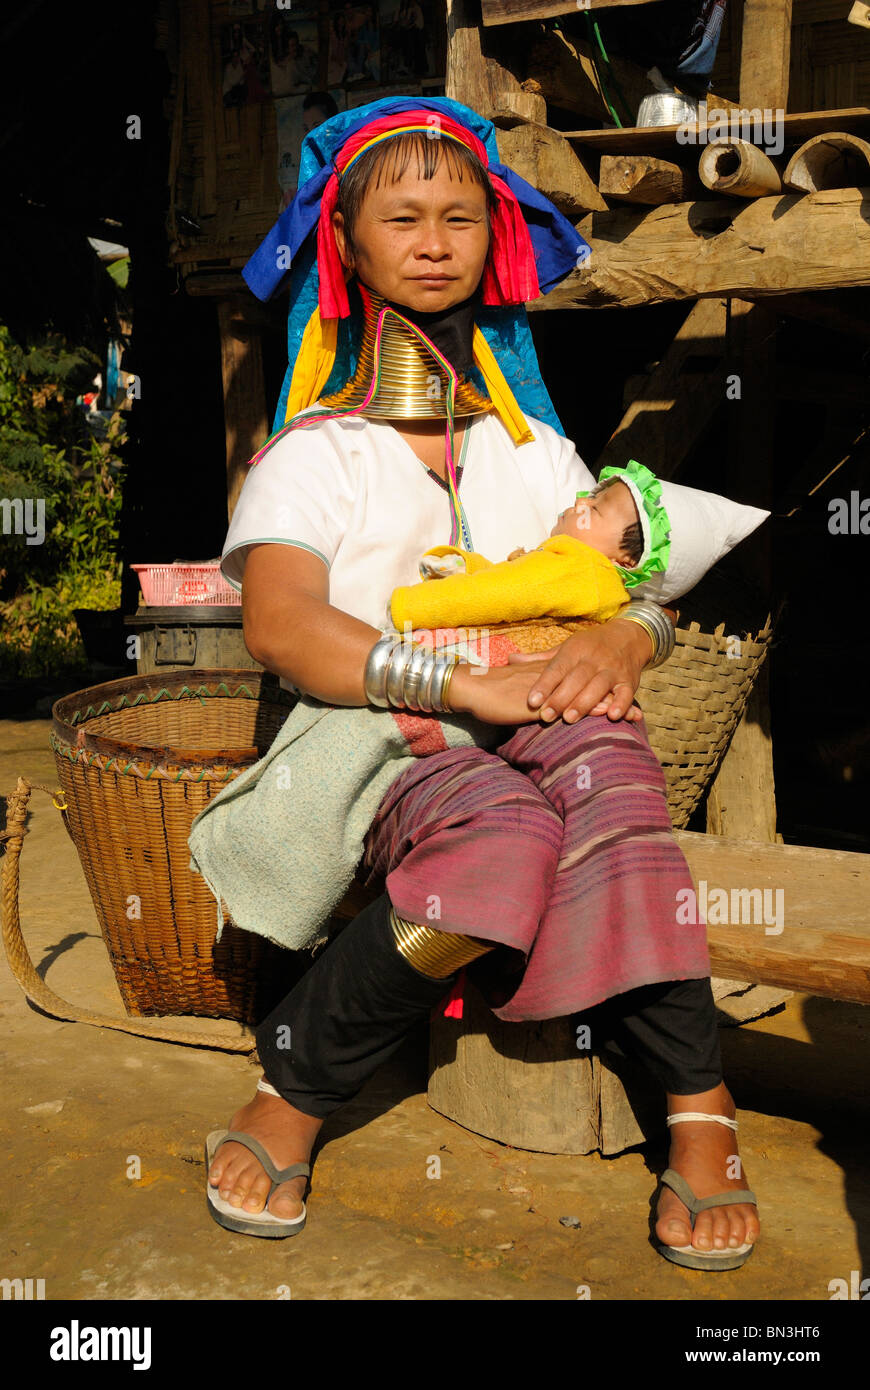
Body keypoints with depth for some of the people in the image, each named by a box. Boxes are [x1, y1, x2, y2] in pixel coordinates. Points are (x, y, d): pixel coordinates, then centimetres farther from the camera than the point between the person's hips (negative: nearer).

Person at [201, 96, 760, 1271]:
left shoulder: (538, 455, 22)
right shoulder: (313, 458, 9)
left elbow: (645, 589, 12)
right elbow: (279, 624, -10)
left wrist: (618, 640, -15)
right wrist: (465, 684, -24)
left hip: (540, 729, 3)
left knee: (599, 757, -34)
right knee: (502, 831, -37)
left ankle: (700, 1113, -27)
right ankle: (289, 1097, -19)